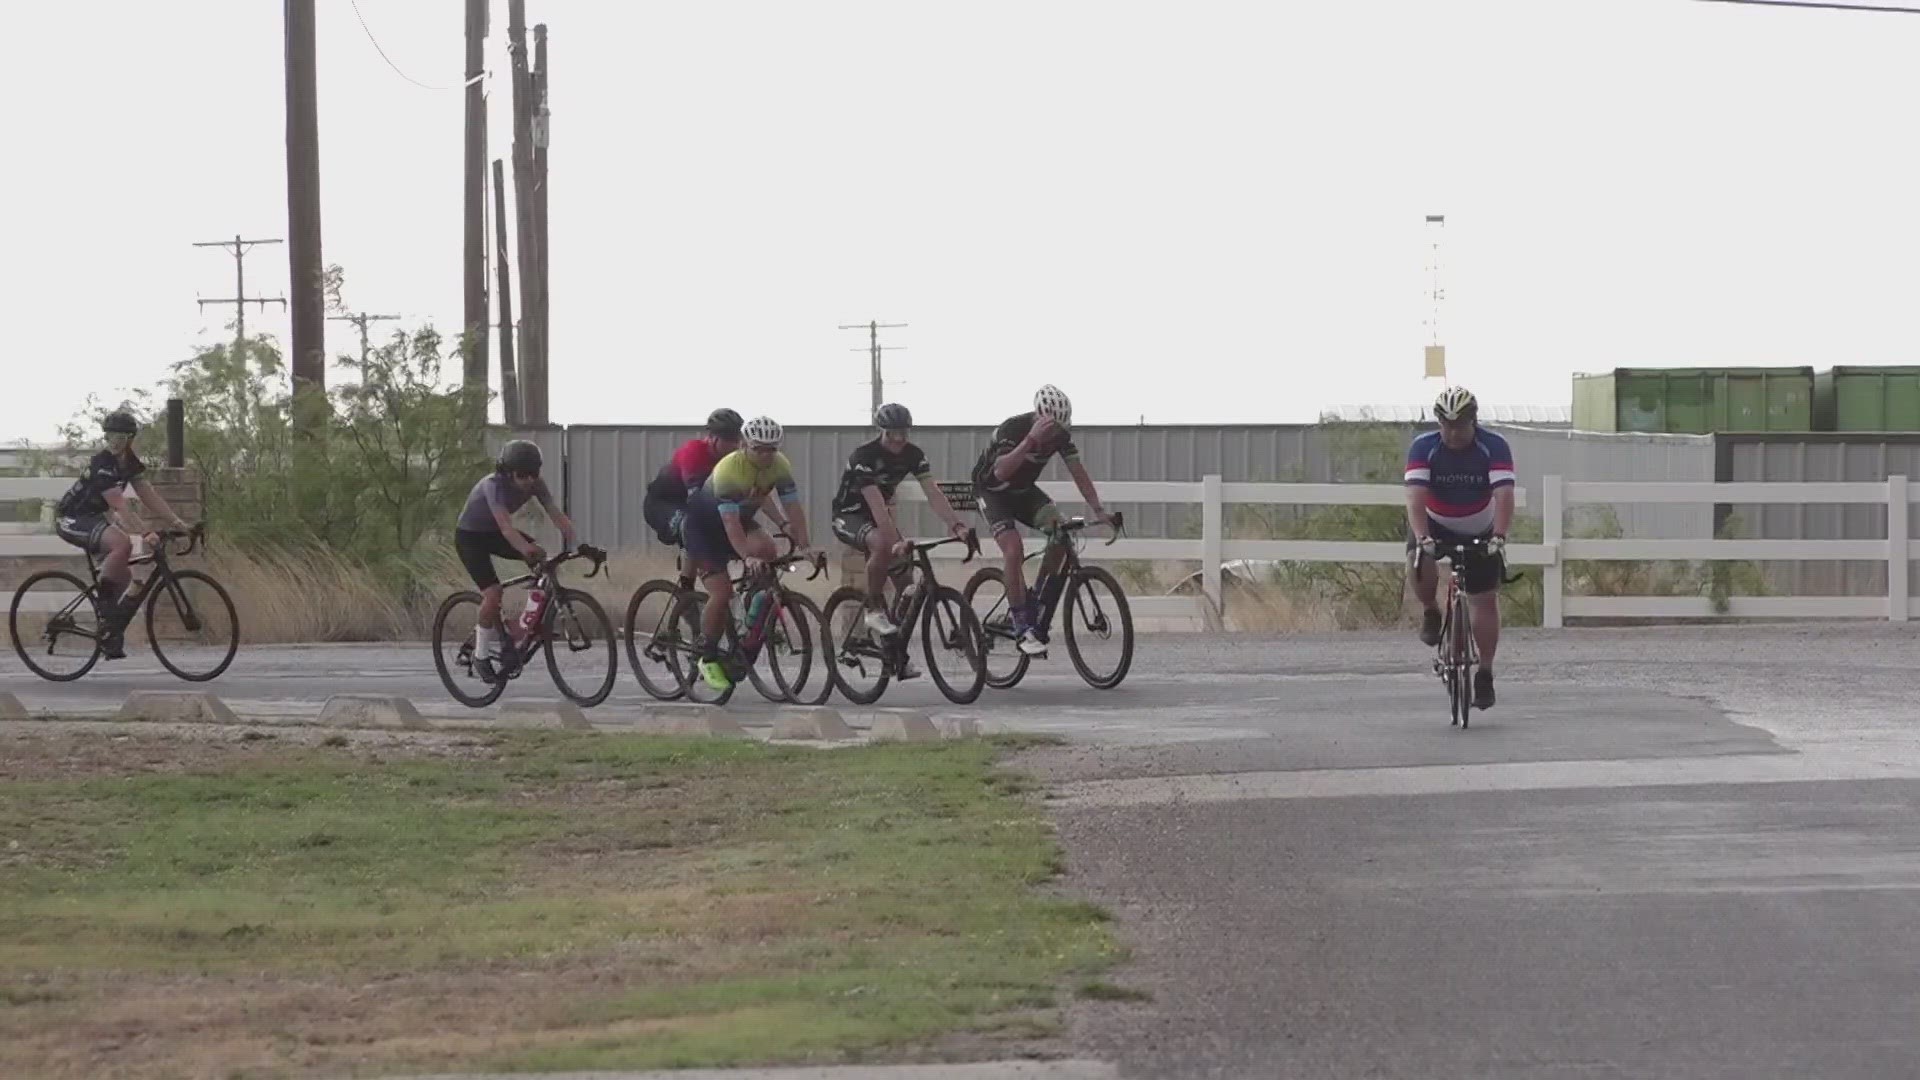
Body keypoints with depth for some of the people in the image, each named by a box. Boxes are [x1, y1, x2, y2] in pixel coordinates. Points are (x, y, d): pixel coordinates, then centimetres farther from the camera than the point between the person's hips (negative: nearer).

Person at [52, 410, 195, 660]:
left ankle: (109, 637, 14)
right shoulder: (102, 465, -27)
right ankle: (104, 599, -20)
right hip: (71, 520, -9)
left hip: (92, 519, 9)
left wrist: (177, 522, -12)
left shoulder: (131, 463, 1)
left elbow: (149, 496, -1)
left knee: (125, 576, 6)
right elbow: (121, 507, -35)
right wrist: (146, 534, -45)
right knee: (122, 543, -33)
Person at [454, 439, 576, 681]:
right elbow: (505, 525, -45)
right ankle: (481, 654, -5)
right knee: (493, 593, -22)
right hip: (470, 536, -6)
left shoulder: (535, 484, -15)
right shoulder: (494, 485, -33)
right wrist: (526, 548, -62)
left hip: (494, 534, 6)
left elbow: (557, 516, -21)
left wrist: (570, 543, -39)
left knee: (544, 560, -15)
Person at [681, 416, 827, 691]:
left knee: (766, 550, -28)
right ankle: (708, 658, 2)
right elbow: (730, 521, -38)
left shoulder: (780, 465, -16)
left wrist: (804, 546, -28)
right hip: (703, 526, -5)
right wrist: (747, 557, -49)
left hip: (742, 519, 5)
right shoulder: (728, 470, -33)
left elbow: (793, 507, -15)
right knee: (722, 593, -18)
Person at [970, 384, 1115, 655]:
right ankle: (1021, 627, -19)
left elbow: (1078, 472, -11)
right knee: (1014, 549, -25)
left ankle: (1037, 599, -2)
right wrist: (1031, 440, -55)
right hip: (993, 491, -5)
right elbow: (1001, 471, -46)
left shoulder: (1061, 434, -14)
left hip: (1023, 490, 5)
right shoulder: (1012, 429, -32)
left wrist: (1098, 510, -21)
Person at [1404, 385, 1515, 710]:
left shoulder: (1494, 447, -23)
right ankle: (1431, 613, -3)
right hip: (1434, 525, -1)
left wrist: (1498, 536, -49)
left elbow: (1503, 496, -33)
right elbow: (1416, 496, -33)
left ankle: (1485, 676, 5)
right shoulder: (1424, 447, -22)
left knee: (1485, 601, -5)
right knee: (1420, 562, -32)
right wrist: (1422, 538, -48)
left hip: (1479, 531, 1)